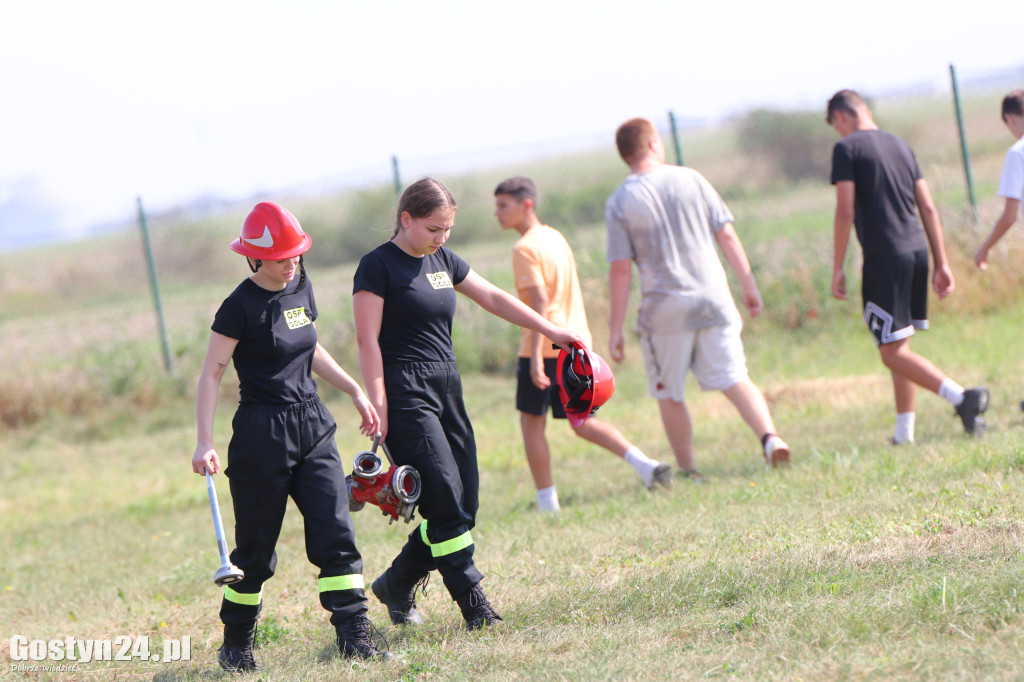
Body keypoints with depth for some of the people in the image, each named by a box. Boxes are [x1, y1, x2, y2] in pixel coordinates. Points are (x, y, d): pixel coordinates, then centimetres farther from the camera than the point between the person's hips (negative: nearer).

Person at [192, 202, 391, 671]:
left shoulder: (301, 289, 7)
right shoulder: (240, 307, -13)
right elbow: (211, 374, -12)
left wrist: (355, 391, 19)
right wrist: (204, 444, -19)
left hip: (312, 427, 6)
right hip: (262, 434, -6)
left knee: (336, 535, -4)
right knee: (256, 551, 3)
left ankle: (355, 637, -2)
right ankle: (235, 645, 20)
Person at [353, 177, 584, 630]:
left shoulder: (443, 260, 15)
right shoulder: (378, 266, -7)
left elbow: (493, 299, 23)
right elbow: (368, 340, -10)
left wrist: (549, 330, 21)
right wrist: (378, 408, -15)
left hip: (446, 389, 8)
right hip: (406, 395, -8)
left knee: (464, 507, 3)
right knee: (445, 500, -14)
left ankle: (396, 586, 19)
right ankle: (474, 604, -10)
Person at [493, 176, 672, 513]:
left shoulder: (525, 249, -13)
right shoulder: (555, 237, 14)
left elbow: (539, 300, -22)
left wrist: (535, 355, -25)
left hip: (544, 346, -8)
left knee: (531, 422, 5)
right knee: (582, 423, 12)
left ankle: (548, 504, 5)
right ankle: (646, 465, -3)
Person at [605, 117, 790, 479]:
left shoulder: (619, 203, -4)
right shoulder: (691, 179, 3)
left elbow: (621, 270, -6)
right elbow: (727, 236, 3)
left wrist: (615, 328, -2)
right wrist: (748, 284, 11)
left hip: (665, 310, -2)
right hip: (714, 300, 2)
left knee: (669, 395, 12)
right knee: (734, 379, 3)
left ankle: (688, 472, 15)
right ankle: (769, 436, -19)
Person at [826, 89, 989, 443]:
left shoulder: (847, 148, -4)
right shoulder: (901, 146, 16)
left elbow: (845, 212, -11)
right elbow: (928, 208, 14)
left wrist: (837, 268, -4)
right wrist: (942, 263, 15)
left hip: (883, 256, -7)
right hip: (917, 251, 7)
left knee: (893, 353, -6)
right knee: (899, 345, 18)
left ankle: (961, 397, -23)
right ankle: (904, 431, 18)